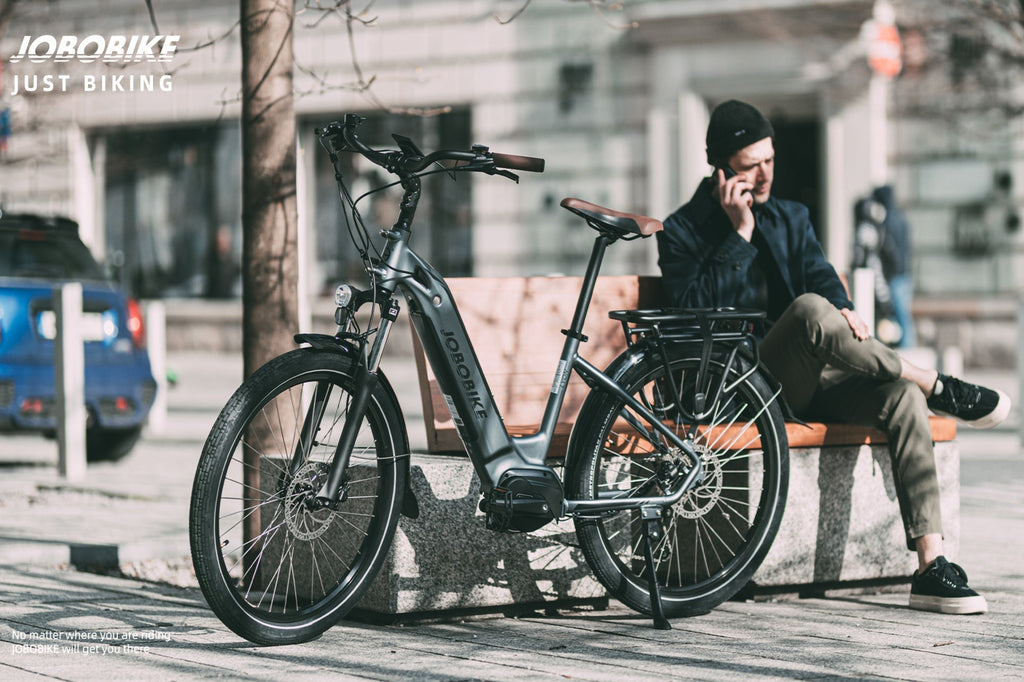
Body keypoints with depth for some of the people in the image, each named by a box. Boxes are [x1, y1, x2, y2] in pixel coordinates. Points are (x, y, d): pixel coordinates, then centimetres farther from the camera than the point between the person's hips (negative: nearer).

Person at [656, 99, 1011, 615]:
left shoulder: (791, 218, 23)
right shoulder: (682, 232, 7)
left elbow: (823, 278, 8)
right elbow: (695, 307, -10)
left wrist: (842, 310, -15)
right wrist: (740, 234, -11)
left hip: (809, 379, 5)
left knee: (902, 397, -25)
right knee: (809, 309, -36)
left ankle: (931, 567, -30)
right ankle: (937, 386, -21)